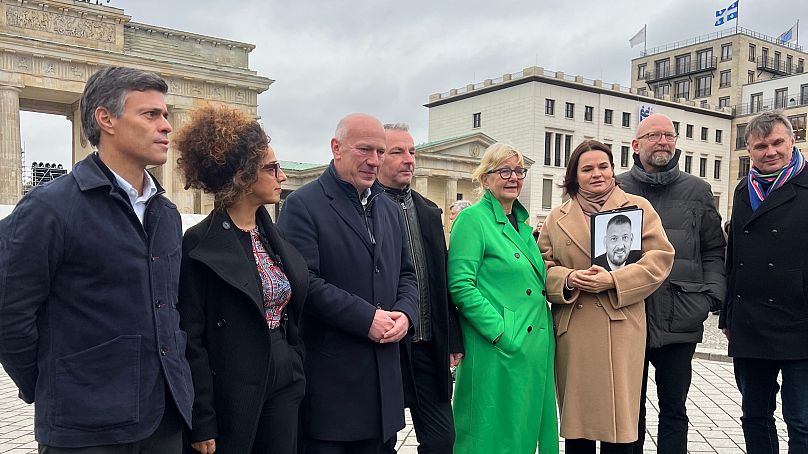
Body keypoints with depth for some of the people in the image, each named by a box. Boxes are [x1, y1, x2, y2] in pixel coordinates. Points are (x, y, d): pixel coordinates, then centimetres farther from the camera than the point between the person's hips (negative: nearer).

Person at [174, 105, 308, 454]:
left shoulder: (275, 237, 7)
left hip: (284, 386, 6)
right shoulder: (200, 243, -12)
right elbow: (191, 339, -13)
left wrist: (298, 374, 9)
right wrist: (202, 422, -13)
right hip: (230, 394, -6)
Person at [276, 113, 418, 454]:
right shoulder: (303, 205, -8)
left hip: (385, 372, 7)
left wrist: (405, 313, -2)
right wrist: (366, 318, -18)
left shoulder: (388, 207, 15)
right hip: (330, 375, -6)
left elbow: (406, 273, 18)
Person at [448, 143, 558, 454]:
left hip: (534, 347, 8)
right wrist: (500, 332, -20)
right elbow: (460, 285, -17)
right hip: (496, 348, -8)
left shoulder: (522, 224, 15)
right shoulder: (473, 219, -9)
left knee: (526, 427, 16)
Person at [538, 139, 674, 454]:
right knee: (576, 417, 8)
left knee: (618, 418, 1)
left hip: (620, 329, -2)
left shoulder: (638, 207, 7)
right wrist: (568, 279, -12)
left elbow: (660, 258, -1)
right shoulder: (558, 217, 13)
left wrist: (613, 280, -13)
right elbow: (543, 267, 9)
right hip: (572, 331, 2)